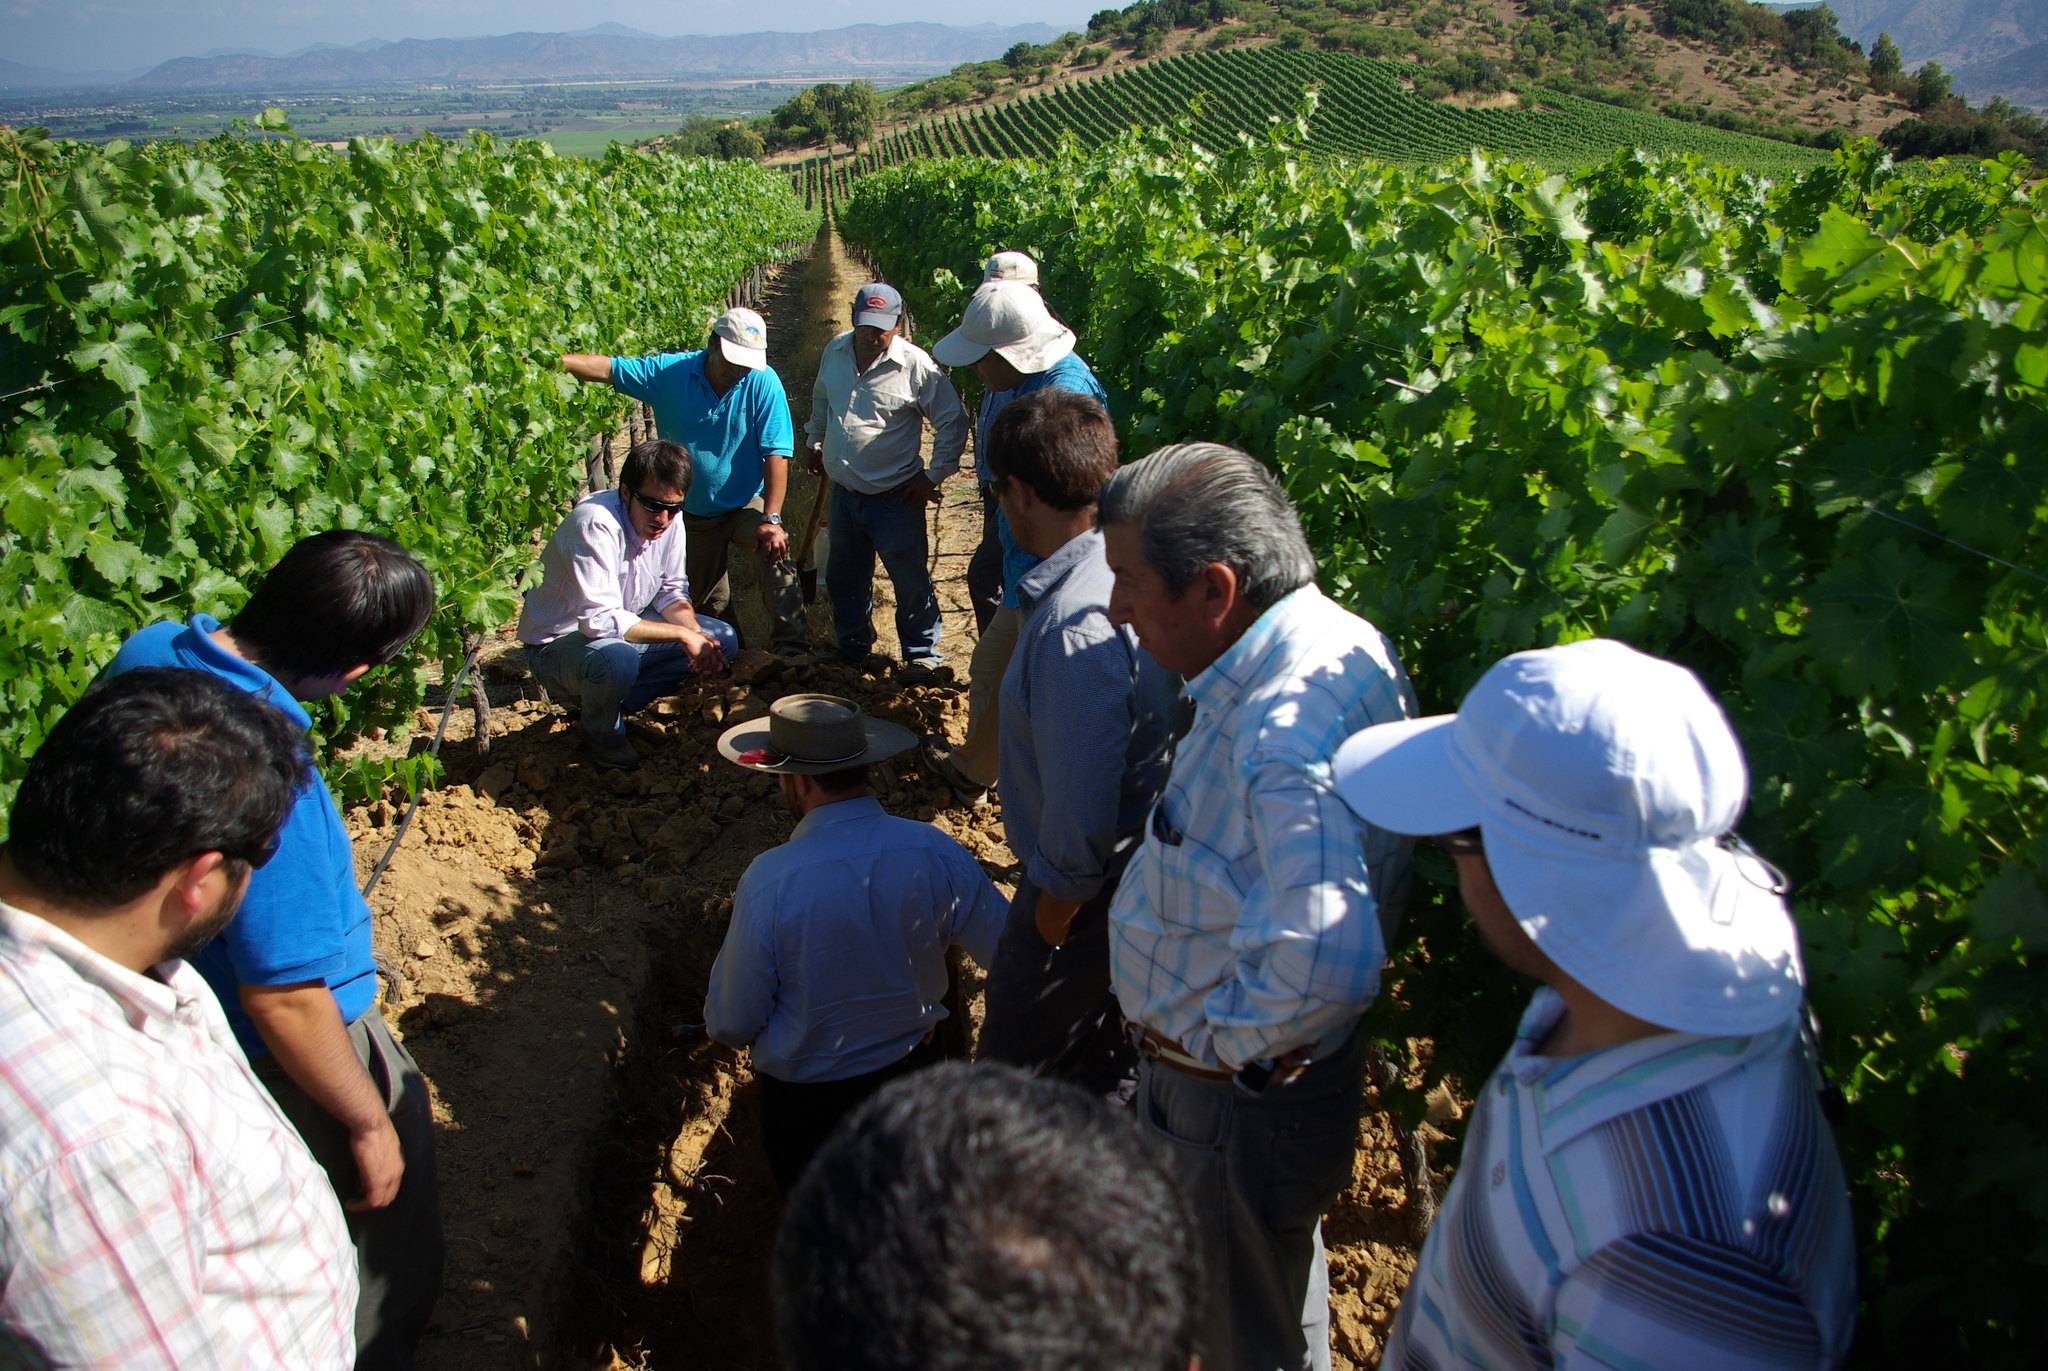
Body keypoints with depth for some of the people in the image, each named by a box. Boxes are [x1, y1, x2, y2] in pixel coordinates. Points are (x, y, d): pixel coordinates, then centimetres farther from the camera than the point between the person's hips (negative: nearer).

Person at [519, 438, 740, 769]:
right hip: (558, 643, -8)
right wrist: (682, 634, -31)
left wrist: (697, 634, -17)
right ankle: (603, 734, -5)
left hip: (626, 629, 8)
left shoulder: (669, 521, -8)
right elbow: (601, 620, -35)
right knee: (616, 658, -41)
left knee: (723, 640, -3)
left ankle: (611, 702, 3)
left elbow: (671, 591, 3)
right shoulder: (595, 524, -30)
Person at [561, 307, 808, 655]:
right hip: (693, 512, 3)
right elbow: (607, 368, -11)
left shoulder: (762, 382, -19)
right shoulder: (669, 372, -12)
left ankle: (790, 645, -26)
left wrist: (772, 518, -28)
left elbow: (776, 454, -22)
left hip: (747, 504, -3)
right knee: (707, 594, 15)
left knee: (775, 555, -31)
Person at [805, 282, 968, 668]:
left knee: (910, 580, 3)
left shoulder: (917, 366, -16)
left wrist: (934, 476, -10)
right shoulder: (835, 352, 1)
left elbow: (953, 423, -9)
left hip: (895, 497, -5)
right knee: (845, 578, 18)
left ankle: (922, 655, 20)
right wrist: (816, 441, 26)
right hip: (844, 492, 5)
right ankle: (852, 647, 36)